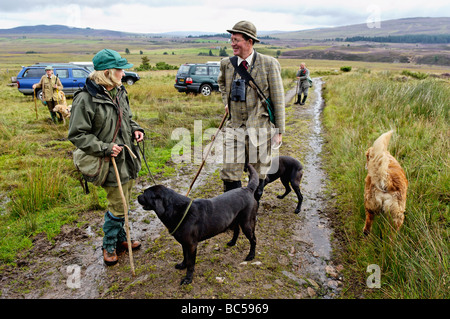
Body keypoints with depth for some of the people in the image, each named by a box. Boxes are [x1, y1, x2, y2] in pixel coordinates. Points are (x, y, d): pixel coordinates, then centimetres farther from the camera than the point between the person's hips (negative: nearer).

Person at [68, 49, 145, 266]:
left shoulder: (119, 92, 6)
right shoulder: (86, 99, -18)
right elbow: (77, 134, -14)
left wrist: (135, 129, 3)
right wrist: (104, 148, -21)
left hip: (127, 158, 8)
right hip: (111, 162, -8)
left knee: (123, 202, 20)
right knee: (117, 206, 2)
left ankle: (120, 238, 40)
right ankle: (109, 246, 25)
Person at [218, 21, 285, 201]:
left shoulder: (269, 64, -6)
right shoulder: (227, 64, 5)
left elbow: (278, 99, -3)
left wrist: (279, 131, -4)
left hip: (260, 127, -3)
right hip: (234, 126, 3)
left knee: (258, 175, 11)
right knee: (230, 174, 0)